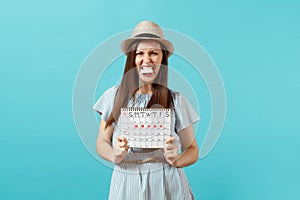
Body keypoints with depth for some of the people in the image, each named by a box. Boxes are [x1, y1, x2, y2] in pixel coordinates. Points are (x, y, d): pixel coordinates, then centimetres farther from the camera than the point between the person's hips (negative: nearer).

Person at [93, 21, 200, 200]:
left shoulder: (176, 100, -4)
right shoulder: (114, 96, -1)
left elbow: (192, 149, 1)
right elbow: (102, 142, 4)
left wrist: (177, 160, -19)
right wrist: (114, 156, -16)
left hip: (167, 184, 0)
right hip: (125, 184, 1)